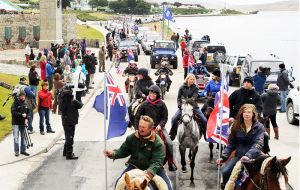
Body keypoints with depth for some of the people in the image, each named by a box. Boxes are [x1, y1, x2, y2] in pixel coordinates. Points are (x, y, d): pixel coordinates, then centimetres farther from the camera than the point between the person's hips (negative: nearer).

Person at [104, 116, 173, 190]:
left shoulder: (158, 143, -18)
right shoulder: (132, 137, -5)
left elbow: (157, 162, -26)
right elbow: (123, 151, 3)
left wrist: (149, 173, -45)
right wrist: (113, 153, -20)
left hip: (152, 169, -2)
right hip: (134, 166, 3)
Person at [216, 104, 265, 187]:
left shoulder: (259, 127, -1)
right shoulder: (236, 126, 9)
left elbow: (258, 144, -13)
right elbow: (231, 143, 12)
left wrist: (249, 155, -30)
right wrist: (223, 157, -1)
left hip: (254, 156, -3)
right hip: (239, 155, 3)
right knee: (225, 171, -17)